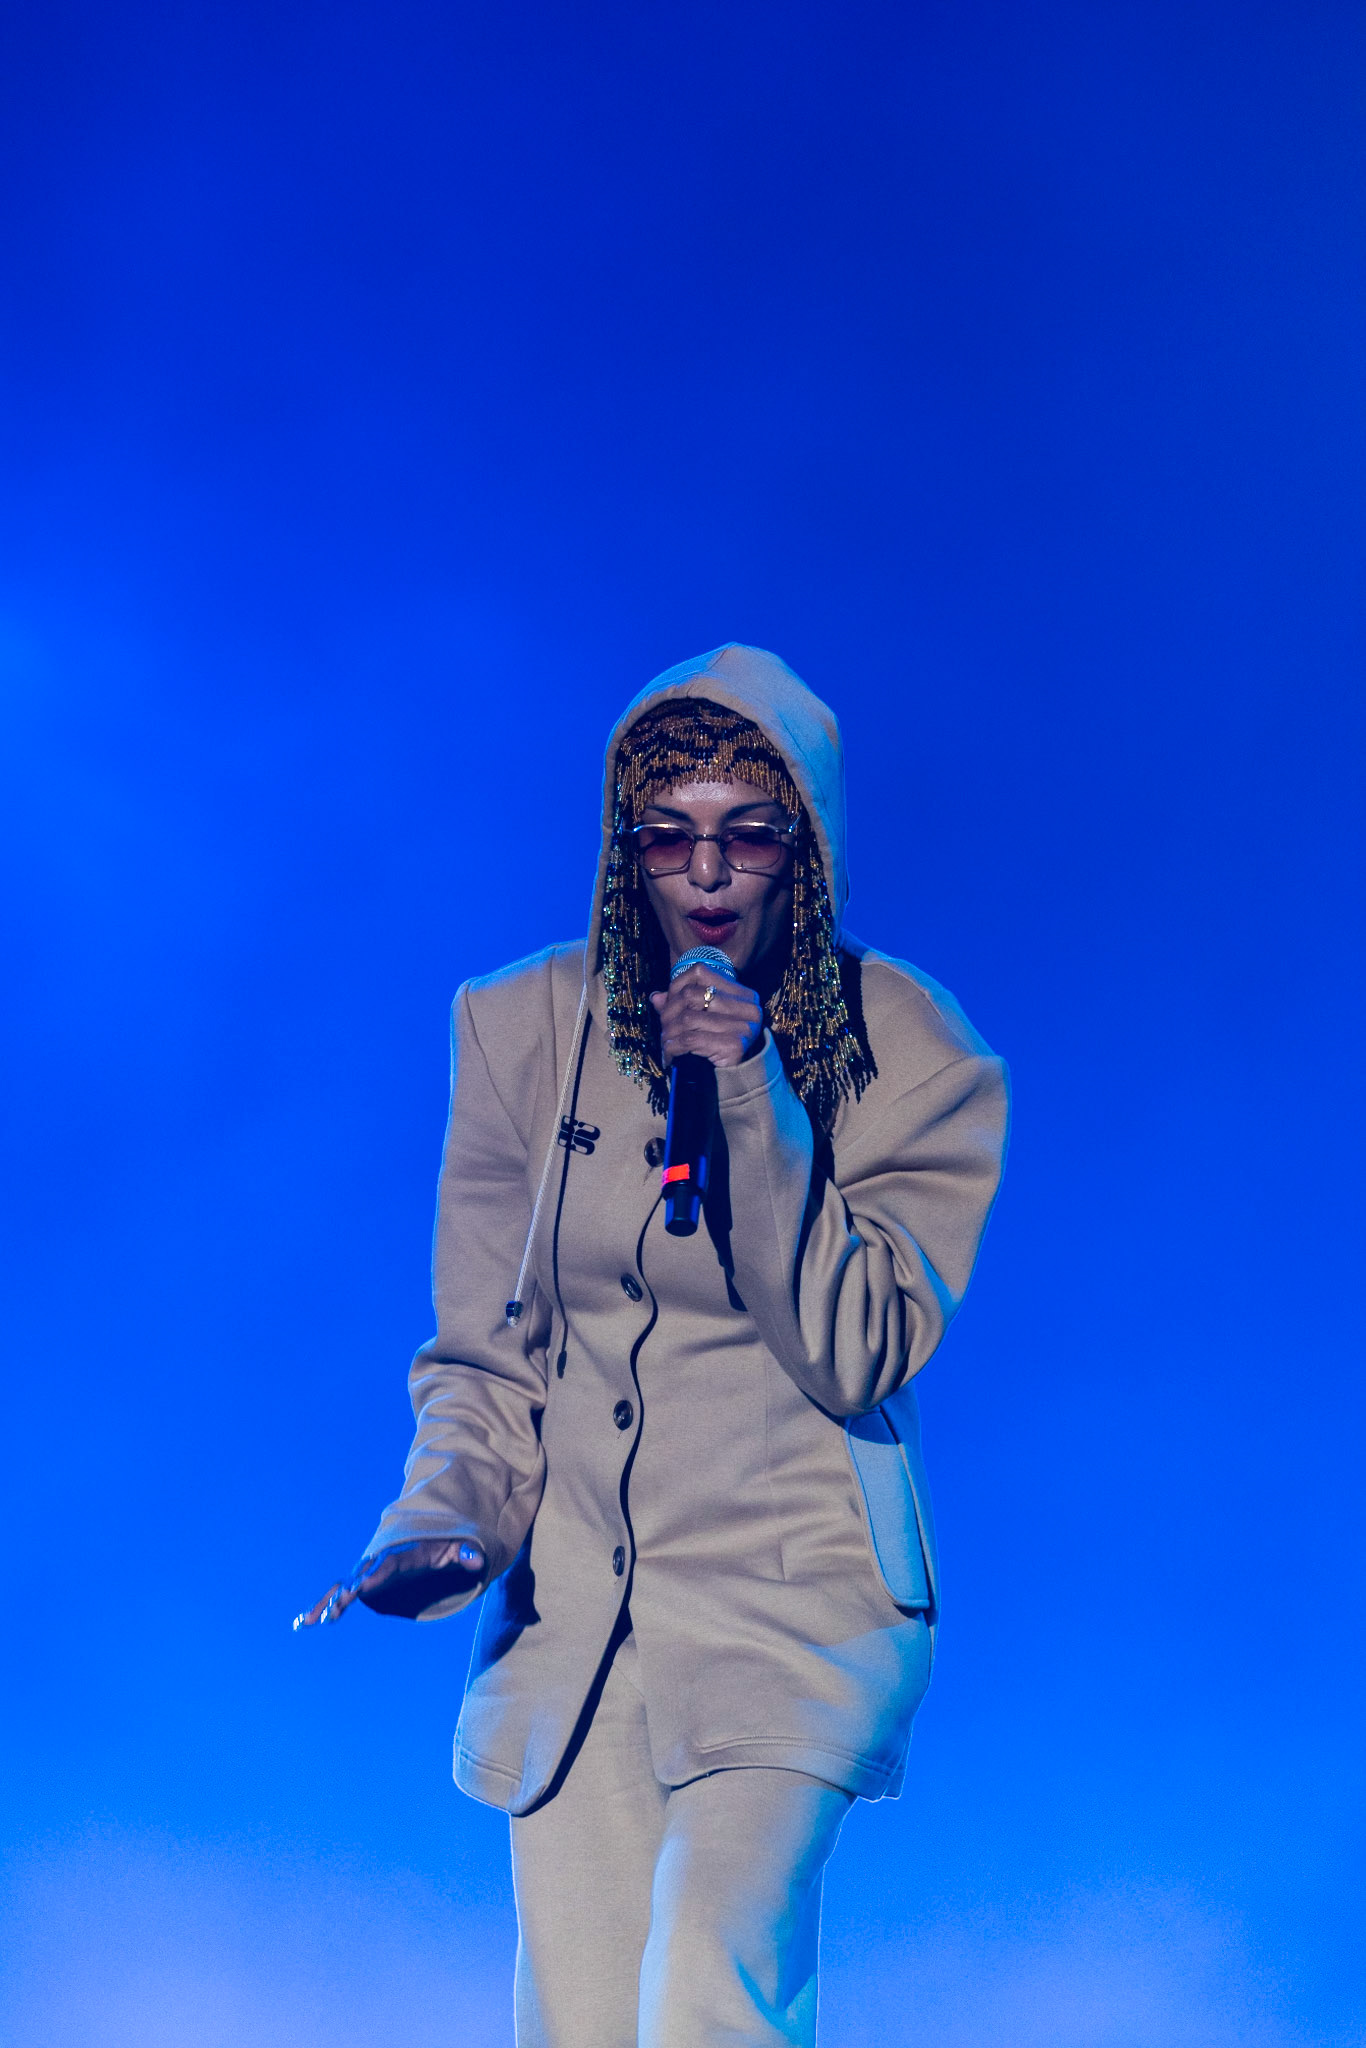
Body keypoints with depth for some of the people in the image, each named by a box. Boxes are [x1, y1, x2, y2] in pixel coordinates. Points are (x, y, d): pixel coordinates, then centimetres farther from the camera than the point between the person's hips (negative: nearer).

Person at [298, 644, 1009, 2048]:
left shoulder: (909, 1053, -4)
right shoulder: (522, 1027, 2)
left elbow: (856, 1356, -12)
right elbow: (482, 1353, 7)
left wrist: (751, 1099, -19)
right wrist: (445, 1522, -10)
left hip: (793, 1589, -3)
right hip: (570, 1603, 3)